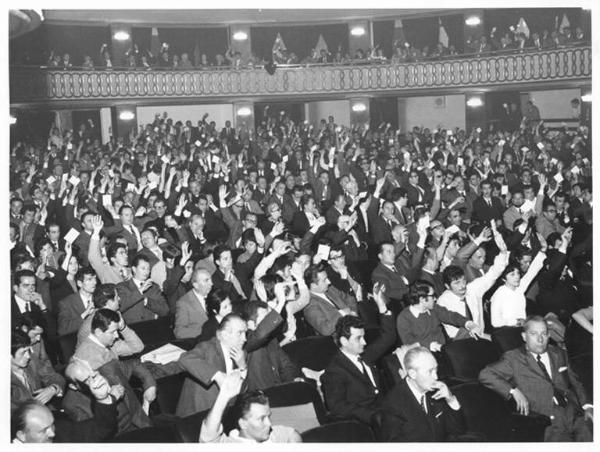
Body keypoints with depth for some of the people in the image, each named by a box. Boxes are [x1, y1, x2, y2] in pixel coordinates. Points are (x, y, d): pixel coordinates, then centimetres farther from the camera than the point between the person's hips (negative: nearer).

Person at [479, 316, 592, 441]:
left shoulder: (559, 354, 22)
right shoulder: (513, 358, 6)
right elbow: (485, 375, -2)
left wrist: (587, 406, 11)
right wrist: (514, 391, -12)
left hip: (577, 416, 4)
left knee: (589, 439, -21)